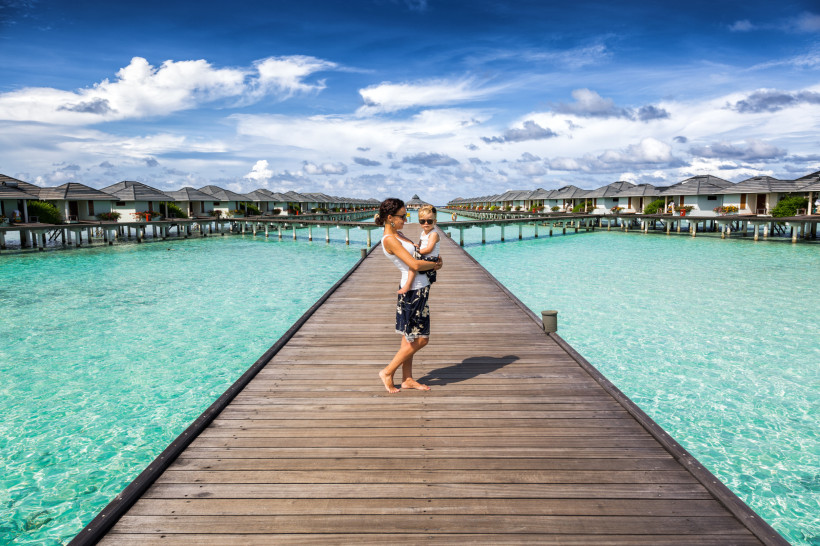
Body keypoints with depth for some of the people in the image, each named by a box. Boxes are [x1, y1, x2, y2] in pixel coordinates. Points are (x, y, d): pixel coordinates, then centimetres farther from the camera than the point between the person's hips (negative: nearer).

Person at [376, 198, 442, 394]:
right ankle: (387, 372, 11)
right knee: (420, 340, -1)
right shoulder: (389, 239, -18)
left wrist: (435, 258, 5)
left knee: (409, 338, 14)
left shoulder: (397, 236, 13)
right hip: (413, 291, -10)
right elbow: (414, 264, -24)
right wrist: (434, 265, -8)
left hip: (419, 290, 10)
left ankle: (407, 379, 23)